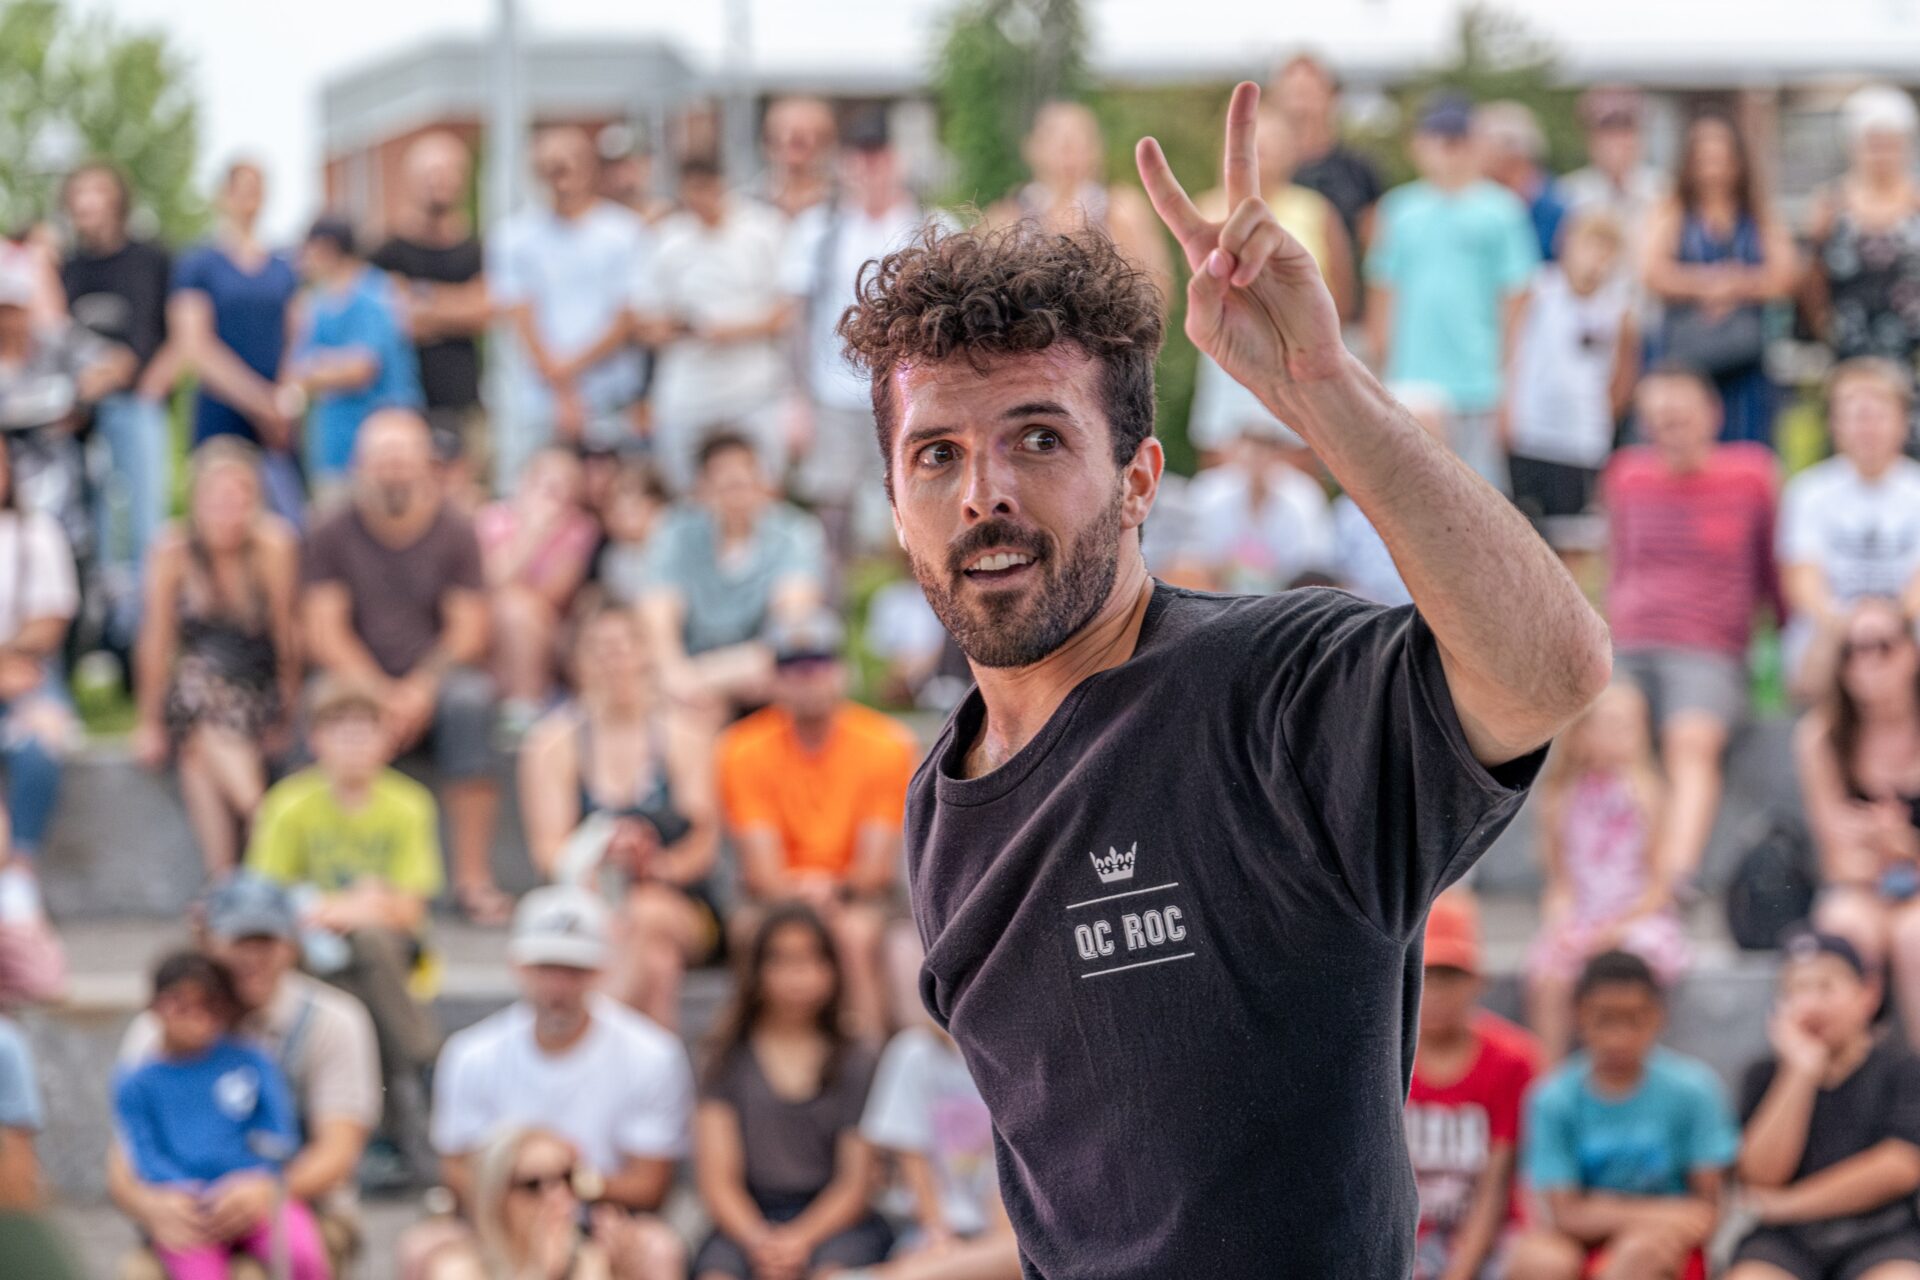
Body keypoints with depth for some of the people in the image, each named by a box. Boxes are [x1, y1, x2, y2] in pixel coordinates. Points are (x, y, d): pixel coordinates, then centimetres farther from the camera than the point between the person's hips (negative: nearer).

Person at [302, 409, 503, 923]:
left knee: (470, 698, -33)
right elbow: (323, 633, -4)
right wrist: (381, 694, -18)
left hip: (434, 683, 0)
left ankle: (472, 876, -28)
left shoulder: (454, 534, 4)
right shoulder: (333, 535, 3)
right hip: (361, 682, 0)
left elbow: (469, 630, -3)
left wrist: (420, 690, -19)